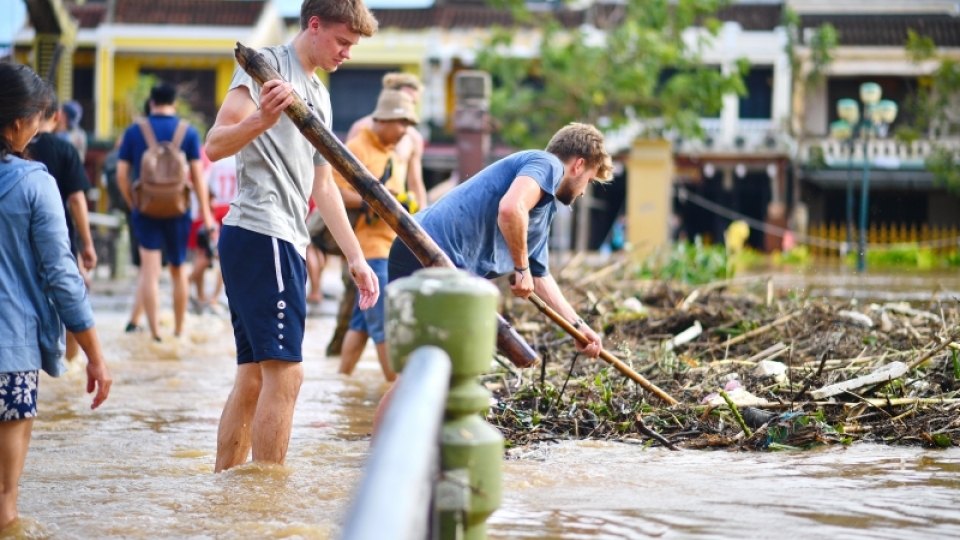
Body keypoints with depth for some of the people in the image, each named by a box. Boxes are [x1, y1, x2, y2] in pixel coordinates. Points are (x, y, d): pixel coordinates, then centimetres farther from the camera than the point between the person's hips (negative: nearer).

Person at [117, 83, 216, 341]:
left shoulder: (133, 132, 0)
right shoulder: (188, 132, -1)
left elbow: (121, 174, -1)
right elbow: (197, 174, -3)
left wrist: (133, 203, 12)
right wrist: (206, 213, 2)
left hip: (145, 210, -1)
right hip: (177, 210, 1)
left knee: (150, 270, -3)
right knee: (178, 269, 14)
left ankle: (155, 334, -10)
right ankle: (178, 331, 23)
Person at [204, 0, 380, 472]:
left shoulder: (318, 95, 22)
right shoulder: (267, 65, -6)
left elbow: (322, 185, 24)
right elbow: (215, 146, -16)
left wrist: (356, 258, 20)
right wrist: (262, 119, -36)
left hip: (283, 242, 10)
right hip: (260, 234, -10)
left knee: (254, 377, 10)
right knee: (284, 374, -13)